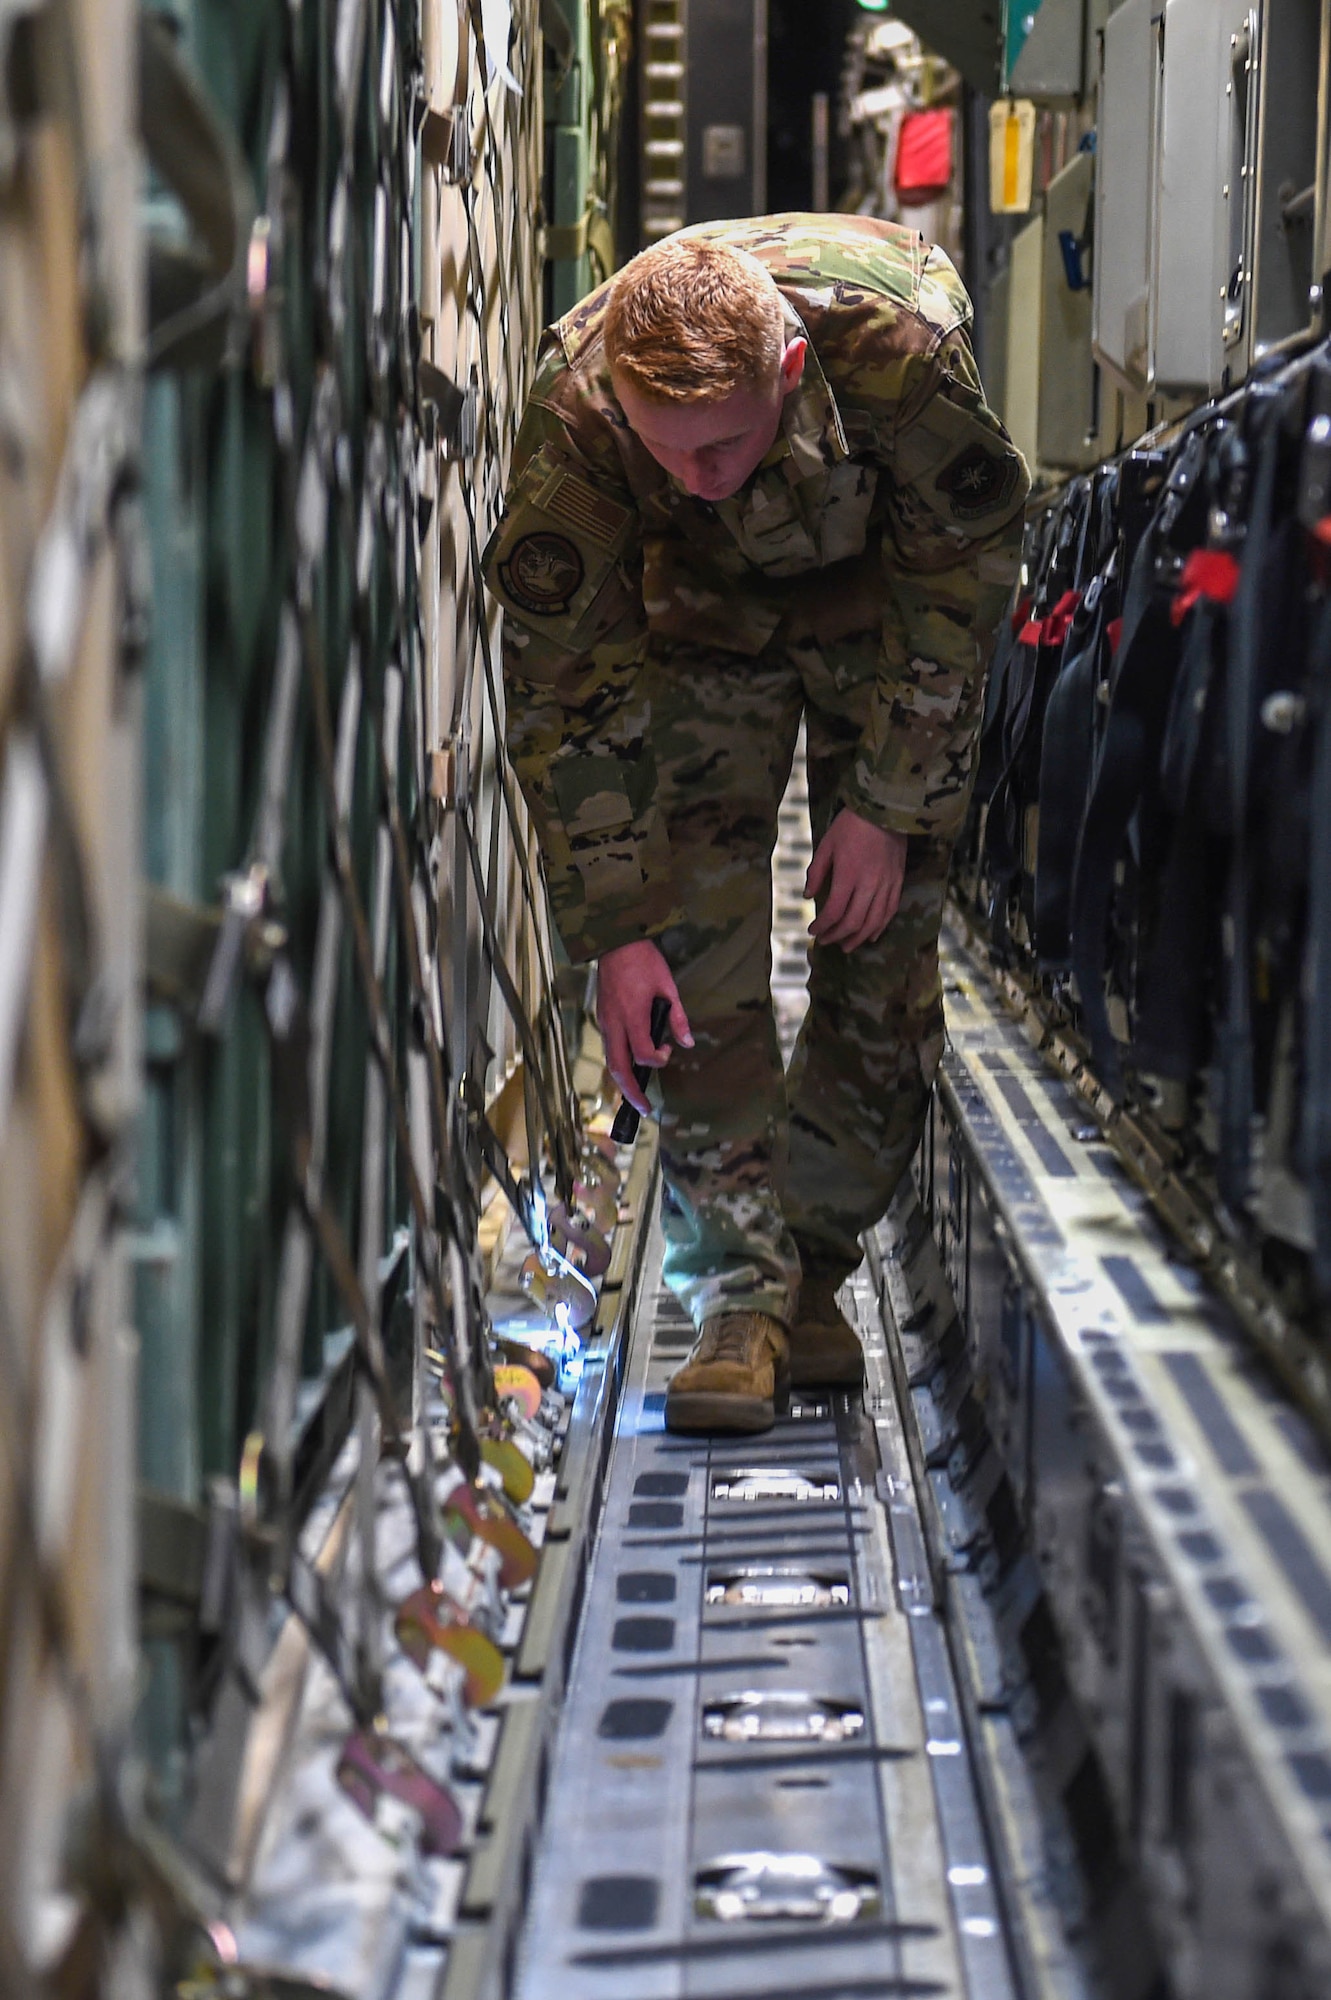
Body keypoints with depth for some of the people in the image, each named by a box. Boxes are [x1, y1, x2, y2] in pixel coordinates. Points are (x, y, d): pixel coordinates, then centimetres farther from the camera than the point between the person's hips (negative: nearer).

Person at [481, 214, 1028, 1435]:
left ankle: (815, 1269, 6)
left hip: (890, 594, 0)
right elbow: (562, 689, -23)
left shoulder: (900, 337, -38)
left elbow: (962, 576, -20)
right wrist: (614, 927, -24)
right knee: (694, 956, -13)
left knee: (883, 942, -6)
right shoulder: (574, 411, -34)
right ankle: (741, 1299, -9)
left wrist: (888, 804, -19)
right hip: (702, 608, 0)